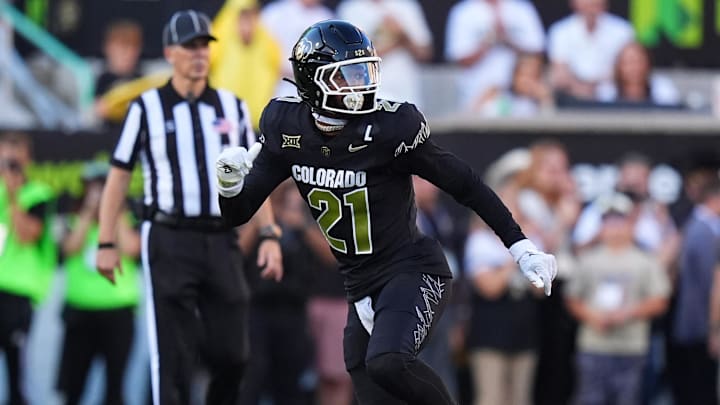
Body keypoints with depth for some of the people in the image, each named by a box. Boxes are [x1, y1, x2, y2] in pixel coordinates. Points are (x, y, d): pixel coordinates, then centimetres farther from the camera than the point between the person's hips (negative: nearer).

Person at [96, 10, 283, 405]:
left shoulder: (232, 107, 11)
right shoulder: (147, 109, 2)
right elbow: (118, 178, 3)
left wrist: (269, 235, 3)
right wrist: (106, 244, -4)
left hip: (221, 241, 3)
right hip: (168, 240, -3)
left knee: (232, 354, 1)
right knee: (172, 357, -7)